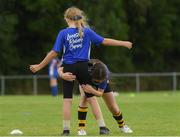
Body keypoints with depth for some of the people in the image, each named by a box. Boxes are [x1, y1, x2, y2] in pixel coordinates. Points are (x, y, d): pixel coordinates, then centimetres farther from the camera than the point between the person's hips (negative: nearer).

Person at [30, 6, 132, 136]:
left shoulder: (63, 33, -4)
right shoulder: (86, 31, 0)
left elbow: (54, 53, -6)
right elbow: (104, 41, 1)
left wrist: (39, 66, 2)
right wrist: (123, 43, 11)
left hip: (68, 68, -1)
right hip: (83, 67, 1)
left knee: (67, 100, 3)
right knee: (91, 97, 9)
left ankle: (66, 130, 2)